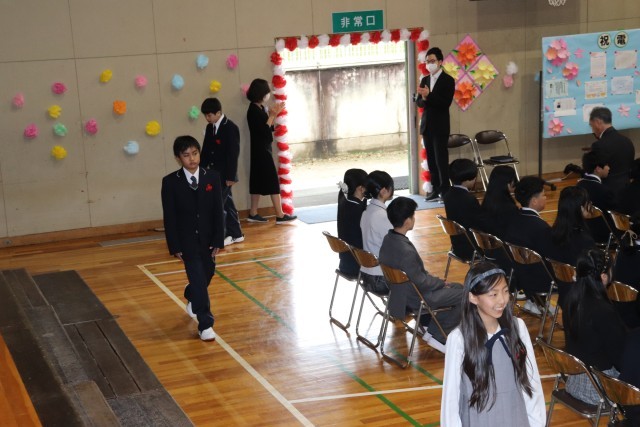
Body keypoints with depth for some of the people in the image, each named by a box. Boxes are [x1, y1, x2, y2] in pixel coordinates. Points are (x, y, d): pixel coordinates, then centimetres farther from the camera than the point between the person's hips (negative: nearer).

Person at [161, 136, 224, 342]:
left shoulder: (212, 177, -4)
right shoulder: (170, 182, -10)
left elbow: (218, 211, -2)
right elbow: (169, 217, -8)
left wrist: (218, 240, -5)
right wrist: (174, 246, -10)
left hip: (208, 239, 3)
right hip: (187, 240, -3)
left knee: (206, 275, 18)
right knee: (198, 279, -9)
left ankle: (192, 299, 49)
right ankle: (205, 324, -3)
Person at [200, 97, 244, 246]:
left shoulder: (230, 128, -15)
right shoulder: (210, 128, 8)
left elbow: (233, 154, -16)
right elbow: (206, 150, 14)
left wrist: (231, 176, -17)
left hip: (224, 174, -8)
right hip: (214, 172, 8)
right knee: (227, 203, 13)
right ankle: (235, 234, 21)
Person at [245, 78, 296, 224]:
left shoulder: (260, 108, 11)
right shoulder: (254, 110, -17)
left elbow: (270, 127, 15)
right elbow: (264, 130, -20)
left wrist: (273, 114, 4)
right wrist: (272, 115, -18)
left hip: (263, 149, 10)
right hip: (261, 150, -10)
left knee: (259, 182, 11)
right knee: (272, 182, -7)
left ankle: (253, 214, 16)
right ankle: (280, 215, -4)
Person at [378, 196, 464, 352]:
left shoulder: (389, 238, -4)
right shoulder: (406, 250, -32)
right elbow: (421, 283, -23)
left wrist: (437, 281, 7)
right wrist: (441, 282, -5)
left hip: (402, 290, 9)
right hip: (414, 298, -9)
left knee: (458, 287, 18)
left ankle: (426, 323, 19)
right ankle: (437, 337, 2)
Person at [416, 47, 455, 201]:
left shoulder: (448, 80, -5)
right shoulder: (424, 80, 13)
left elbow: (446, 103, -15)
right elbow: (419, 102, 9)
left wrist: (429, 95, -23)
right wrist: (423, 98, -14)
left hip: (440, 125, -6)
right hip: (426, 125, 6)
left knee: (441, 158, -6)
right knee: (431, 159, 6)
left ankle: (445, 190, -1)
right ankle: (436, 188, 11)